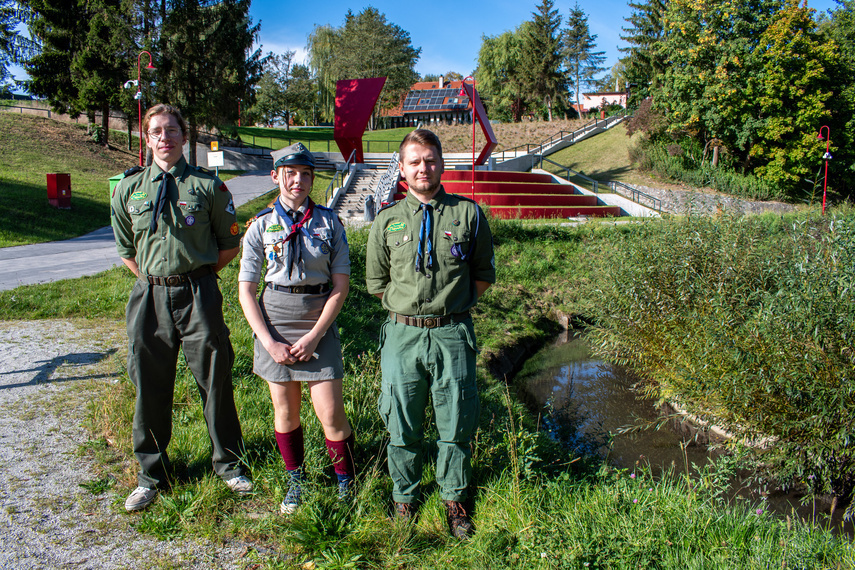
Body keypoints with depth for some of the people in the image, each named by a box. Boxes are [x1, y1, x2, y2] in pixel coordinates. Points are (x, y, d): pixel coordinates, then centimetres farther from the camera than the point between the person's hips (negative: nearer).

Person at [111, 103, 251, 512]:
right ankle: (151, 474, 27)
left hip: (198, 294, -2)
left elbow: (231, 243, 6)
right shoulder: (128, 189, 8)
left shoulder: (208, 185, 0)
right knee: (150, 387, 9)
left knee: (215, 382, 5)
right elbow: (126, 249, 16)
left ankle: (228, 464, 24)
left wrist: (197, 276, 3)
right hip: (149, 296, 3)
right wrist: (154, 282, 8)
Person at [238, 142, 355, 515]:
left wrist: (314, 336, -10)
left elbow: (341, 285, -2)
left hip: (319, 321, -1)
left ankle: (346, 484, 18)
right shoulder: (261, 226, 2)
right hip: (274, 320, 1)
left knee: (330, 414, -4)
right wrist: (269, 342, -8)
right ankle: (295, 481, 32)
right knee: (285, 411, 10)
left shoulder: (329, 223, 0)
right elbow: (246, 290, 1)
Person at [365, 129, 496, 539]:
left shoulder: (468, 213, 3)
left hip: (452, 335, -1)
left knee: (456, 423, 9)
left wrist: (454, 304, 4)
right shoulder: (387, 221, 6)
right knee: (402, 425, 10)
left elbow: (484, 273, 11)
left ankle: (454, 498, 30)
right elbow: (376, 281, 14)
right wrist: (408, 306, 6)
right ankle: (405, 497, 31)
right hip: (402, 335, 1)